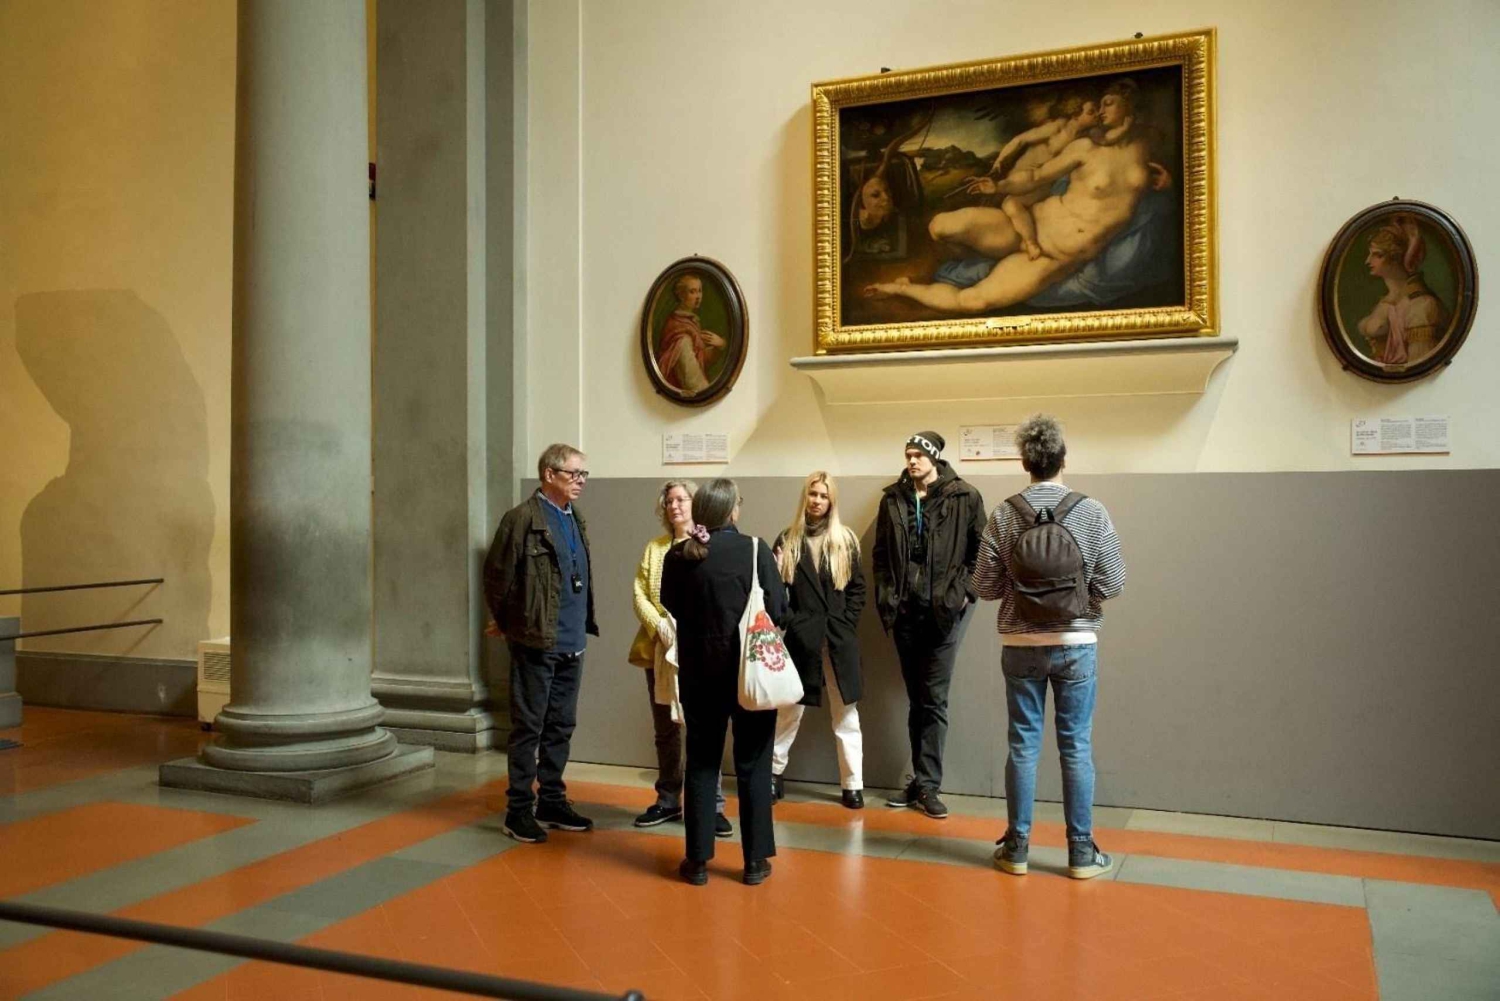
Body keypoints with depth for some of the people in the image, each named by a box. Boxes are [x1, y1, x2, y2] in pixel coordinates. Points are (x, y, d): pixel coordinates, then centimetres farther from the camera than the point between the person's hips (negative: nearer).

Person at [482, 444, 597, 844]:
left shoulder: (575, 518, 12)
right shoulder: (522, 519, -11)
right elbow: (496, 577, -9)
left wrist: (585, 624, 13)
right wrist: (511, 627, -1)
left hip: (572, 645, 7)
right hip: (536, 644, -7)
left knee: (560, 727, 14)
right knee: (528, 728, 2)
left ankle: (552, 801, 25)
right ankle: (519, 809, 11)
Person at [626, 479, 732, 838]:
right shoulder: (654, 548, 12)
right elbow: (639, 594, 5)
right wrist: (659, 625, -11)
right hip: (659, 649, 5)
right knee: (665, 728, 12)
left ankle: (712, 805, 4)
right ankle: (668, 800, 23)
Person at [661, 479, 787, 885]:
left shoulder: (678, 556, -4)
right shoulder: (755, 549, -12)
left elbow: (671, 606, 8)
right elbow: (778, 612, -11)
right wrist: (778, 576, 6)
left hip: (699, 672, 2)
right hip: (750, 670, -2)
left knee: (701, 763, 13)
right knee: (753, 764, 10)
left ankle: (698, 860, 16)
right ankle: (755, 860, 15)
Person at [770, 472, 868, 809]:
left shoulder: (845, 540, 5)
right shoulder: (787, 540, 3)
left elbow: (858, 587, 5)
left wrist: (845, 623, -4)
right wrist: (789, 623, -7)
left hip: (839, 639, 1)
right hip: (800, 637, -1)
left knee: (845, 712, 6)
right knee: (790, 709, 8)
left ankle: (853, 784, 12)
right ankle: (773, 772, 24)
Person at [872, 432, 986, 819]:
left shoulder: (964, 498, -3)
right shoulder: (892, 499, 7)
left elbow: (979, 551, -1)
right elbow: (881, 554, 9)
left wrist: (965, 592, -8)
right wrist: (886, 599, 1)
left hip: (944, 610, -4)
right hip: (905, 611, 4)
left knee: (934, 699, -2)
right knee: (916, 699, 11)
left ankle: (927, 786, 5)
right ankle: (922, 782, 20)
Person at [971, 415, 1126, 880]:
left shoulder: (1003, 516, -6)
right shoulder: (1091, 512, -9)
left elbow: (985, 586, -4)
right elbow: (1113, 584, -7)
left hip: (1021, 645, 1)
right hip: (1076, 644, -1)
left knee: (1023, 745, 10)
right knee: (1076, 747, 8)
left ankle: (1016, 847, 17)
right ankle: (1082, 852, 15)